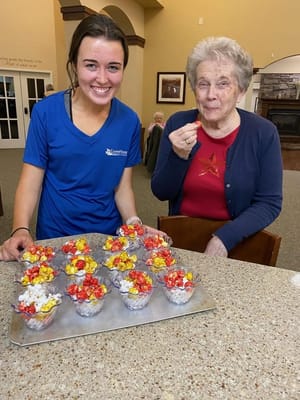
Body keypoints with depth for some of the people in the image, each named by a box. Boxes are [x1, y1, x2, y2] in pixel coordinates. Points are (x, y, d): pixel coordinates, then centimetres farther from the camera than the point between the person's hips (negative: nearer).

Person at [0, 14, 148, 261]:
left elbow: (122, 187, -2)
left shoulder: (129, 121, -7)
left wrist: (134, 224, -18)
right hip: (54, 238, -1)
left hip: (109, 237, 2)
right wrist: (20, 230, -23)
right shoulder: (46, 111, -12)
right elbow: (31, 183, -8)